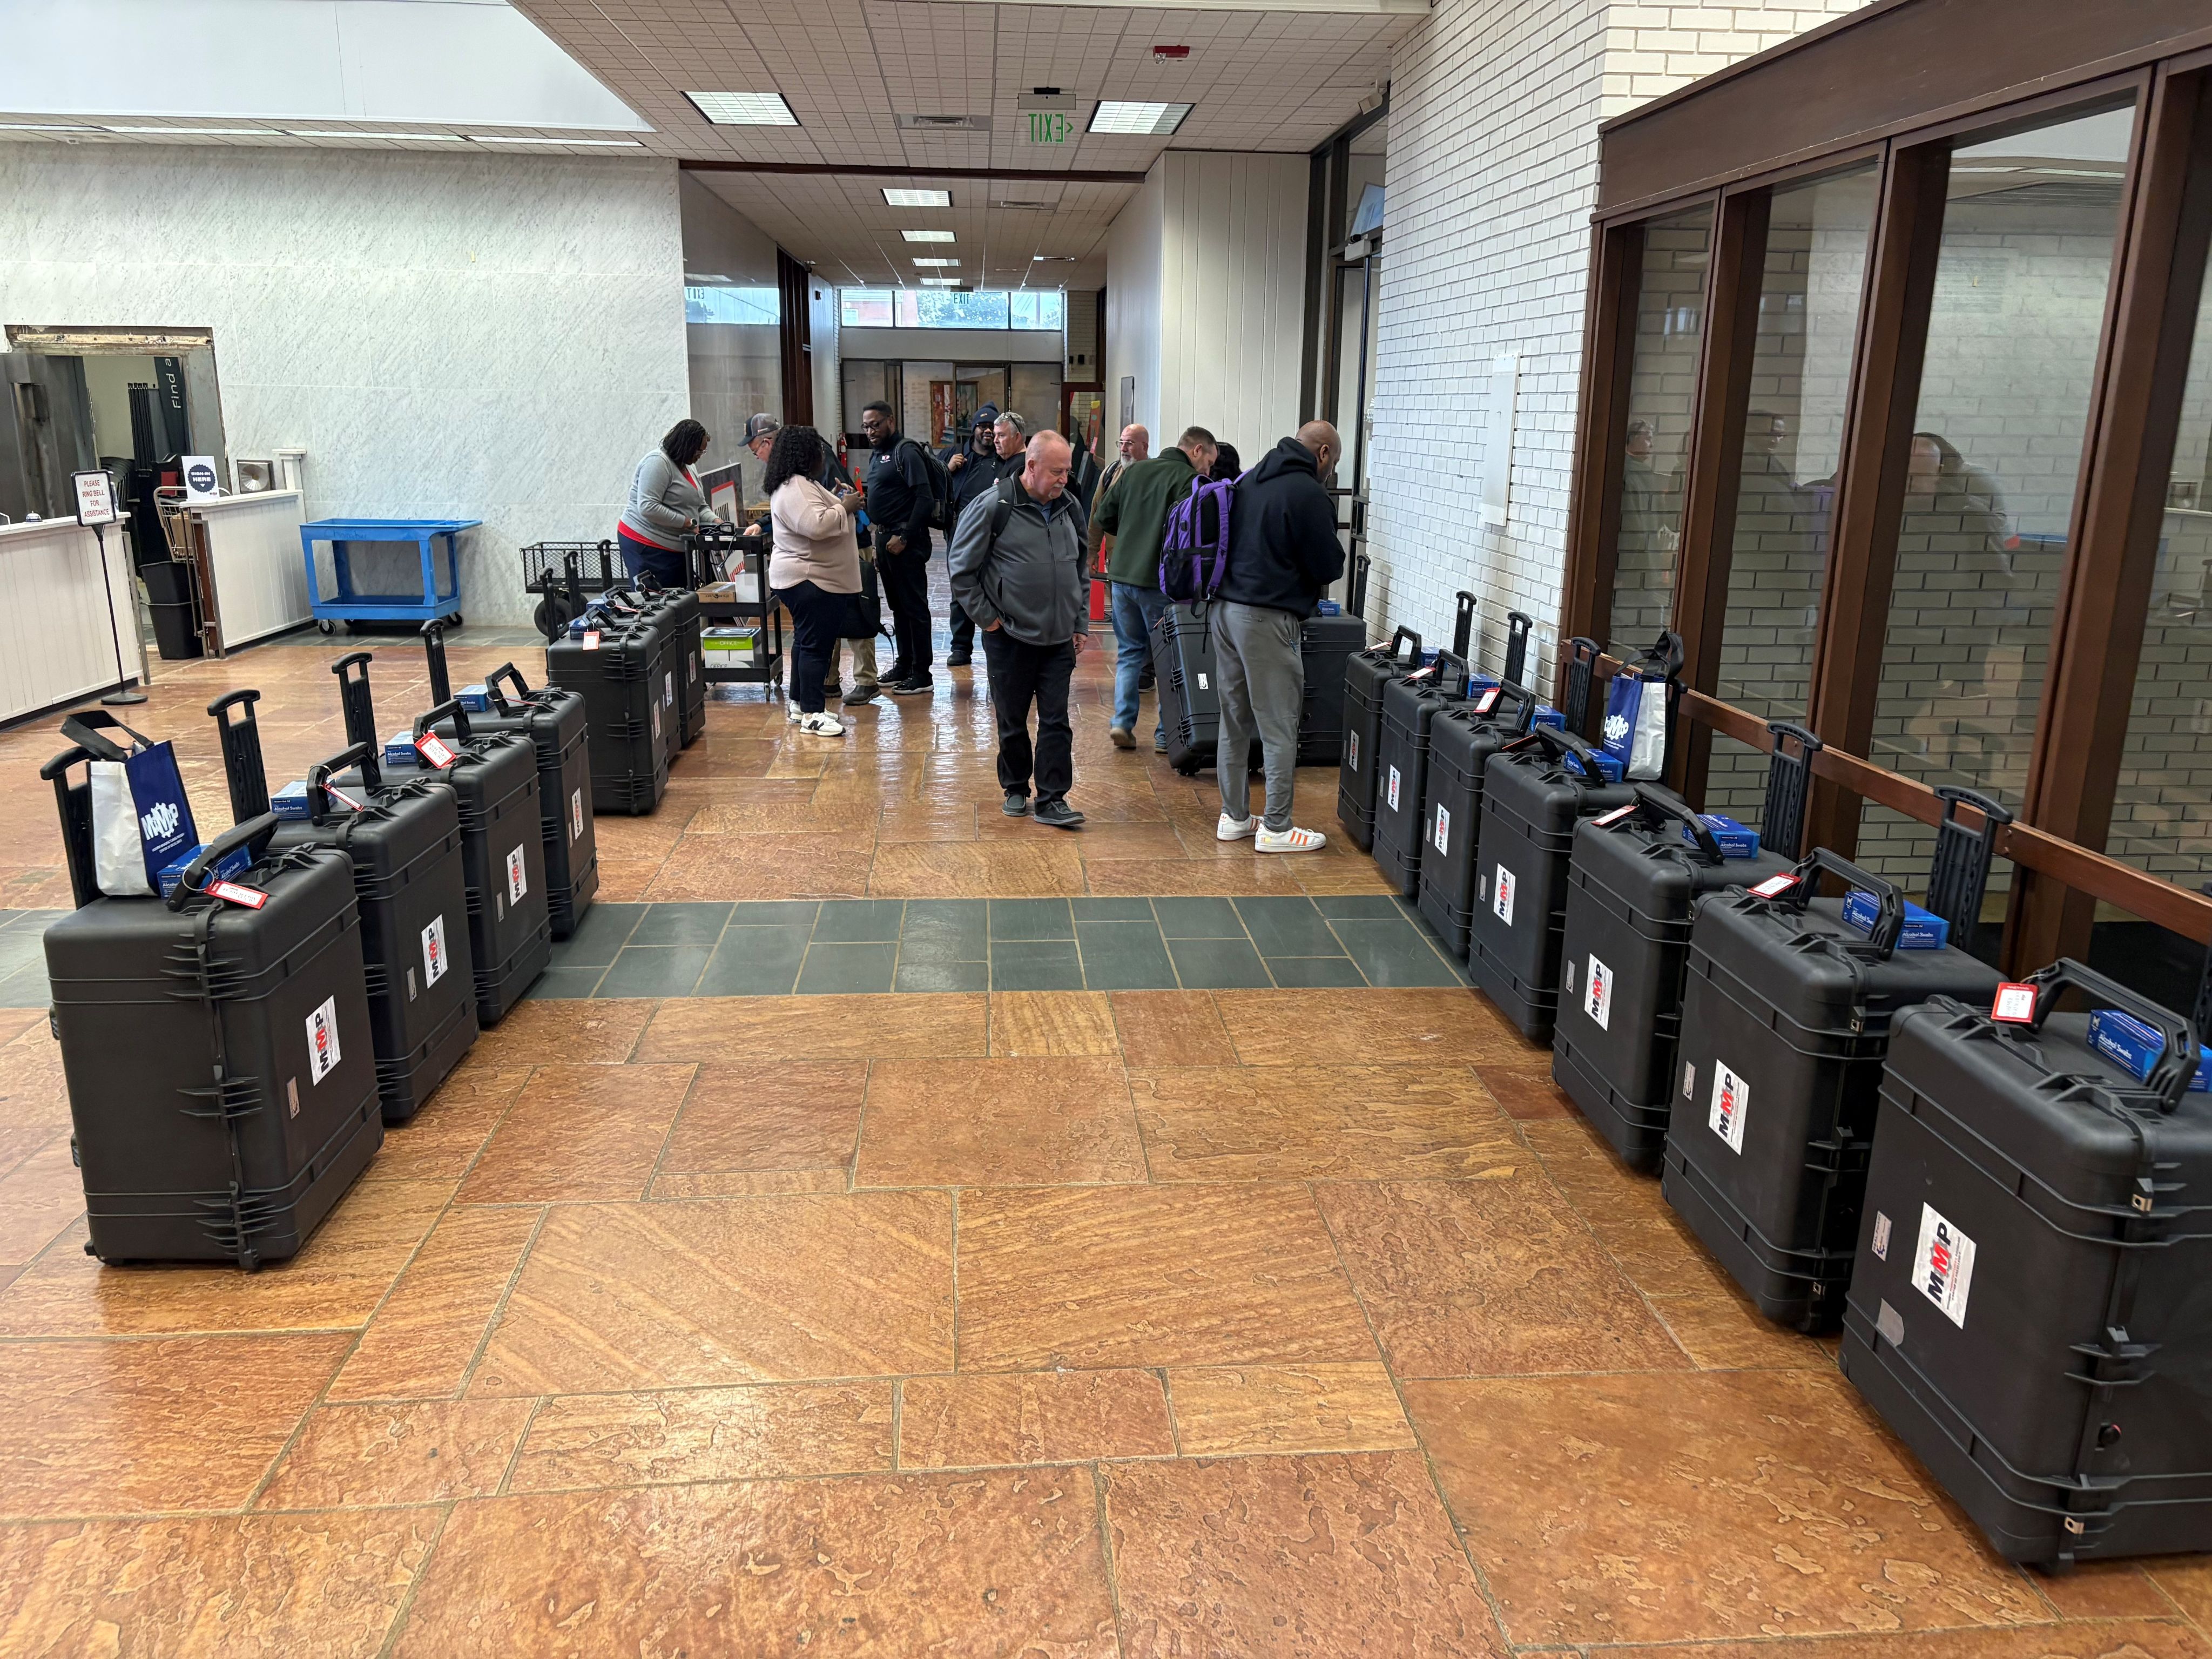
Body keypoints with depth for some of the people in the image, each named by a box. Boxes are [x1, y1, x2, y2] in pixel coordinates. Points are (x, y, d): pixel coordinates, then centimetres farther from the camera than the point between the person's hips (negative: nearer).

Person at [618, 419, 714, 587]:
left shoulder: (688, 468, 17)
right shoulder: (658, 463, -13)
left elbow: (700, 507, 21)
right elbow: (648, 508, -23)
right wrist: (688, 523, -21)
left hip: (674, 548, 9)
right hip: (646, 545, -9)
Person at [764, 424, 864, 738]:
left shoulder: (801, 484, 15)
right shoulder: (794, 489, -20)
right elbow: (816, 525, -32)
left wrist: (839, 502, 11)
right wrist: (844, 507, -18)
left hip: (809, 579, 11)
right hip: (810, 580, -11)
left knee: (807, 641, 16)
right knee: (815, 645, -8)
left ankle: (800, 704, 25)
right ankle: (812, 715, -5)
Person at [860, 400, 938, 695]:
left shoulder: (906, 452, -12)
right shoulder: (877, 455, 15)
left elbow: (925, 499, -19)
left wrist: (904, 537, -20)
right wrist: (879, 538, 14)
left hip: (905, 541, -9)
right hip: (884, 537, 9)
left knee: (914, 606, -4)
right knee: (897, 605, 15)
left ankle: (922, 674, 1)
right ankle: (904, 665, 24)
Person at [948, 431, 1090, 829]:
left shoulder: (1068, 508, 7)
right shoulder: (993, 506, -11)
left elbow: (1081, 570, 17)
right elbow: (962, 568, -7)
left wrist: (1081, 622, 13)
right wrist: (985, 616, -7)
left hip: (1059, 640, 4)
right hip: (1010, 637, -4)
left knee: (1056, 721, 2)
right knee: (1012, 722, 9)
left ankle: (1052, 800, 7)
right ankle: (1015, 790, 27)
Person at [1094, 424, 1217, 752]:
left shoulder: (1135, 470, 11)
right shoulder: (1189, 479, -9)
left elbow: (1104, 517, 12)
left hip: (1121, 576, 6)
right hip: (1160, 582, -6)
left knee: (1130, 652, 16)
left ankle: (1122, 722, 7)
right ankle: (1166, 734, 8)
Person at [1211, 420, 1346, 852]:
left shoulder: (1248, 480, 13)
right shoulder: (1308, 494, -12)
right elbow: (1330, 566, -8)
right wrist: (1310, 579, 12)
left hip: (1225, 609, 8)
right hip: (1266, 618, -8)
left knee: (1234, 720, 15)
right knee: (1280, 728, 0)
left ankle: (1233, 817, 23)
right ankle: (1276, 829, 6)